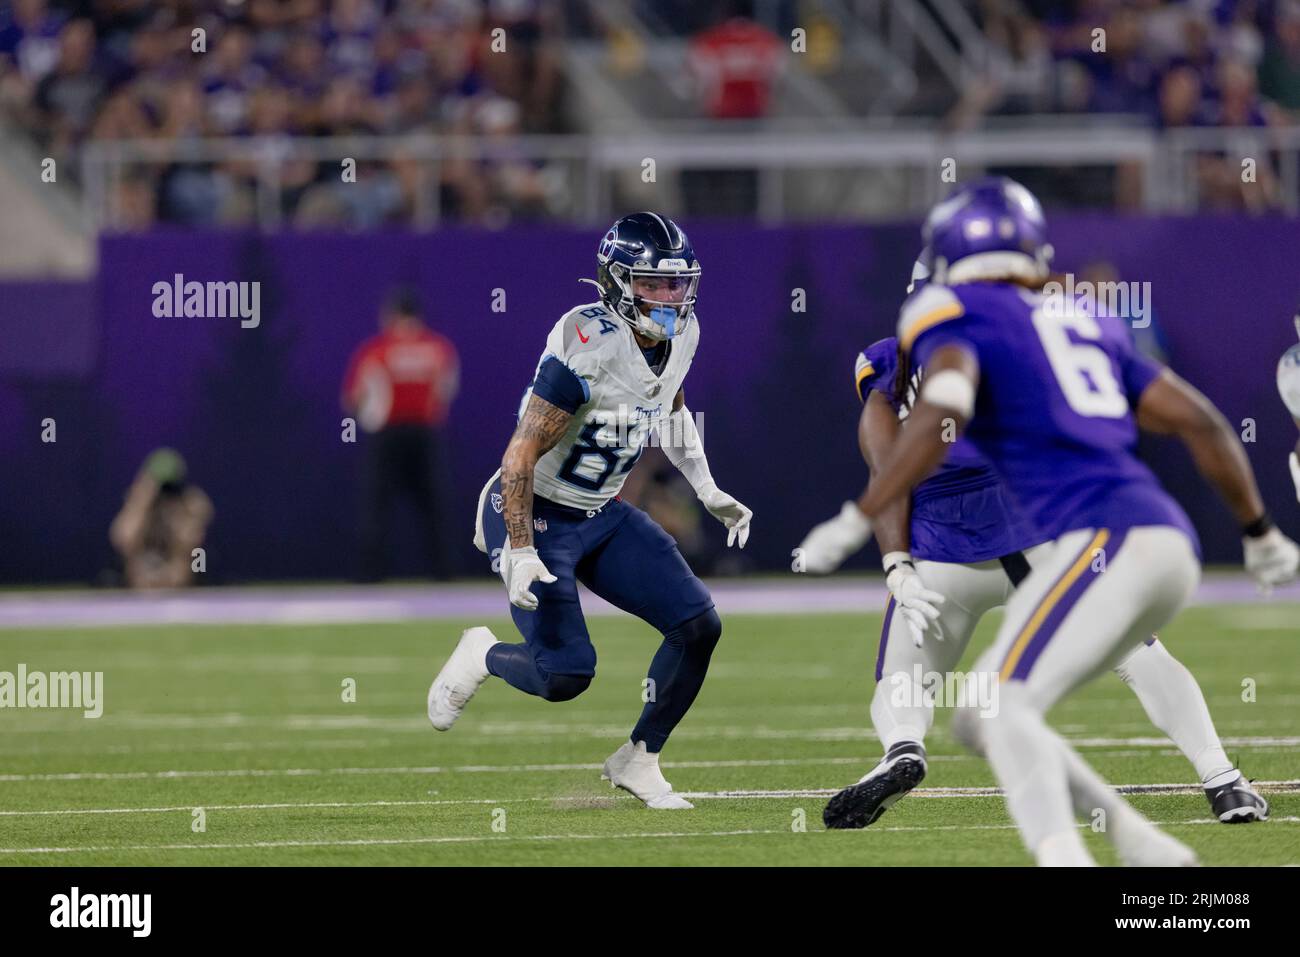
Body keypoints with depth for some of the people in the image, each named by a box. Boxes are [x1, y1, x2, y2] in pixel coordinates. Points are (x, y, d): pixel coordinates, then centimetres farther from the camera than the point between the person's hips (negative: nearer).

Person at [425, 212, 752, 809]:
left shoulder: (679, 335, -3)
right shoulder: (587, 348, -28)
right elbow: (522, 454, -25)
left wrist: (708, 492, 12)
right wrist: (520, 551, -28)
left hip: (602, 515, 8)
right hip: (535, 514, -8)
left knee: (699, 625, -5)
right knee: (566, 675, -15)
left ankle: (638, 760, 12)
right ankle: (482, 656, 20)